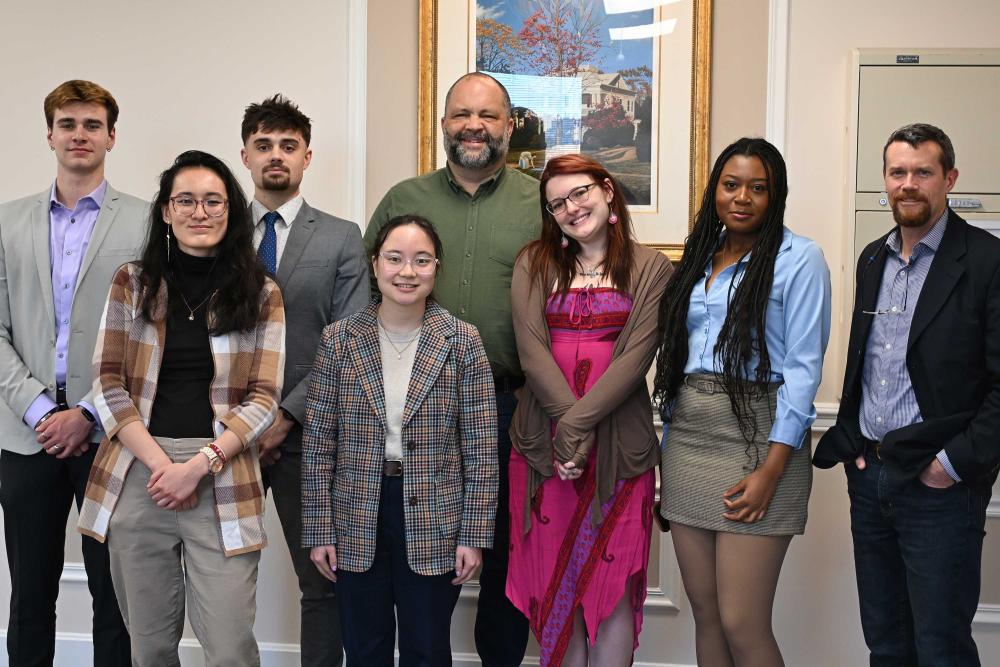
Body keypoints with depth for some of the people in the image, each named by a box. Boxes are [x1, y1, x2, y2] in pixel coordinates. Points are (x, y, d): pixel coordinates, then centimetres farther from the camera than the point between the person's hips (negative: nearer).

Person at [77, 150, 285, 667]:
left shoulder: (260, 294, 5)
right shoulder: (132, 283, 7)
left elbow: (264, 398, 0)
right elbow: (108, 385, 3)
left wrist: (198, 466, -12)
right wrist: (160, 464, -9)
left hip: (220, 480, -1)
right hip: (138, 475, 2)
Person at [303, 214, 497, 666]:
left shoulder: (462, 341, -4)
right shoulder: (338, 340, -1)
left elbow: (480, 447, -4)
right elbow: (318, 444, 1)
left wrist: (474, 534, -6)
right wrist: (319, 529, -1)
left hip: (434, 520, -1)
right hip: (357, 523, 1)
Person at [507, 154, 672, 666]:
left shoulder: (650, 269, 3)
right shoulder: (534, 265, 8)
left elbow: (635, 357, -7)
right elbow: (532, 351, -2)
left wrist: (578, 424, -16)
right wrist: (569, 422, -13)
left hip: (620, 444, -2)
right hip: (543, 442, 2)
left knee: (612, 583, 1)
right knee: (554, 580, 6)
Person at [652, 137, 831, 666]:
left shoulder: (798, 259, -4)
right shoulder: (699, 258, 15)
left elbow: (803, 367, -10)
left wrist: (771, 470, -17)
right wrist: (669, 451, 11)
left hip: (755, 438, -6)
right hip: (687, 436, 6)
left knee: (741, 624, -6)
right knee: (704, 614, 10)